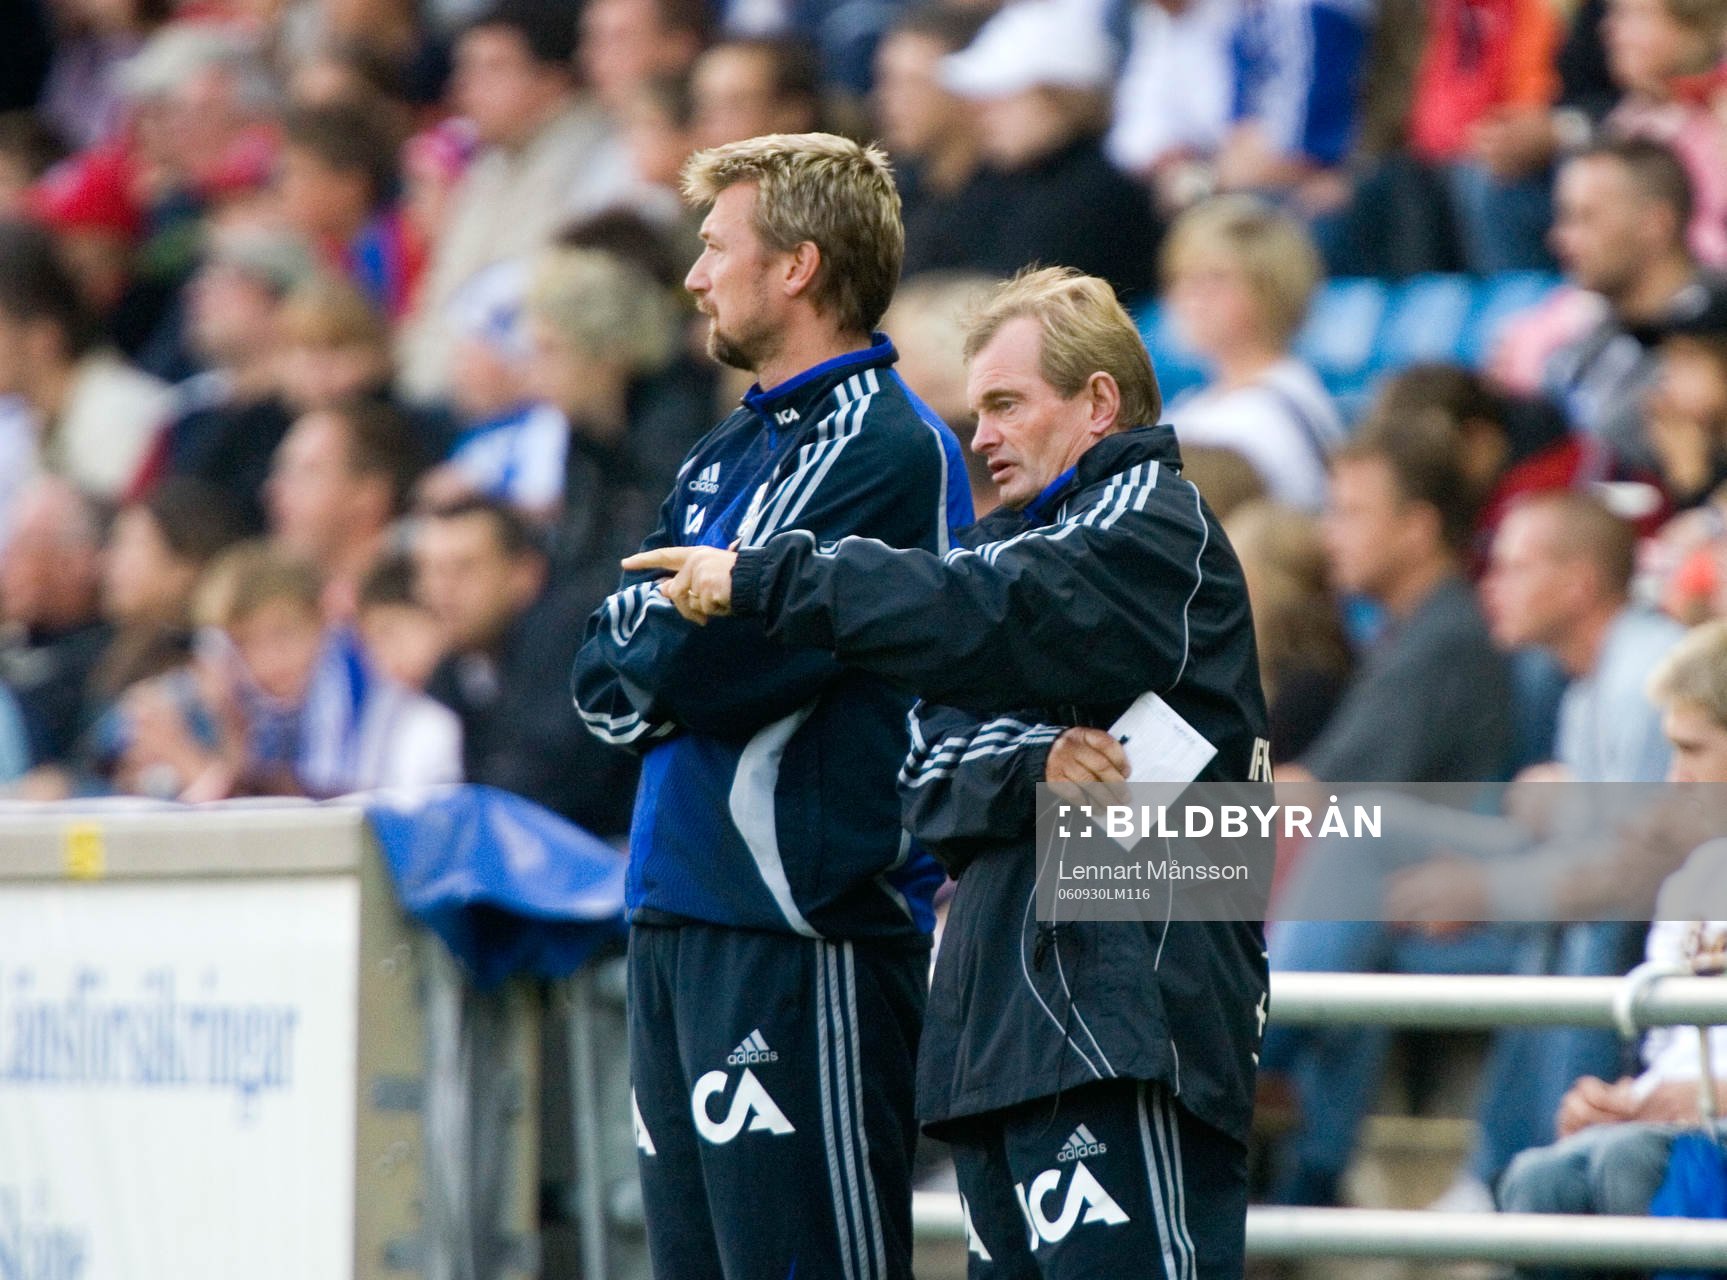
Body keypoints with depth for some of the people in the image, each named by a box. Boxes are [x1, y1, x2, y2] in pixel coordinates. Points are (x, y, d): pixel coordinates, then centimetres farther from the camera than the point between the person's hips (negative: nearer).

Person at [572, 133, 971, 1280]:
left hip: (801, 930, -9)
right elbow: (607, 671, 13)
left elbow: (715, 662, -16)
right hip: (680, 917, 9)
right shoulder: (728, 454, 19)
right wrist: (649, 662, -7)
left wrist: (644, 668, 3)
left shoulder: (885, 449, -10)